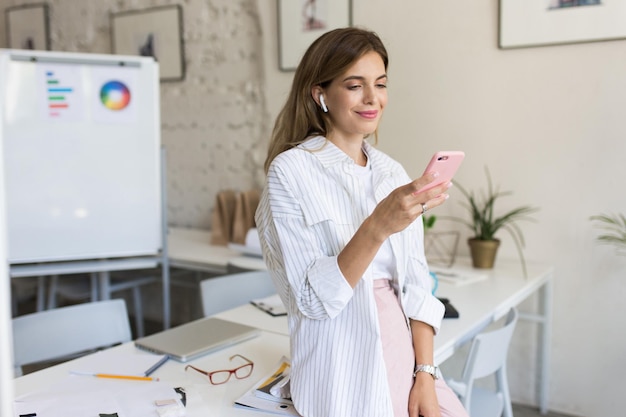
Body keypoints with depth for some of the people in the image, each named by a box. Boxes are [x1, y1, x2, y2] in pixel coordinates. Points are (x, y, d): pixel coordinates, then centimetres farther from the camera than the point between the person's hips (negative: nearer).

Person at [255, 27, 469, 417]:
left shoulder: (394, 173, 6)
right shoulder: (291, 170, -10)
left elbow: (416, 284, 6)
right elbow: (312, 298, -16)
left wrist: (424, 375, -4)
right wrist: (378, 227, -28)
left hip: (405, 357, 5)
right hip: (345, 375, -4)